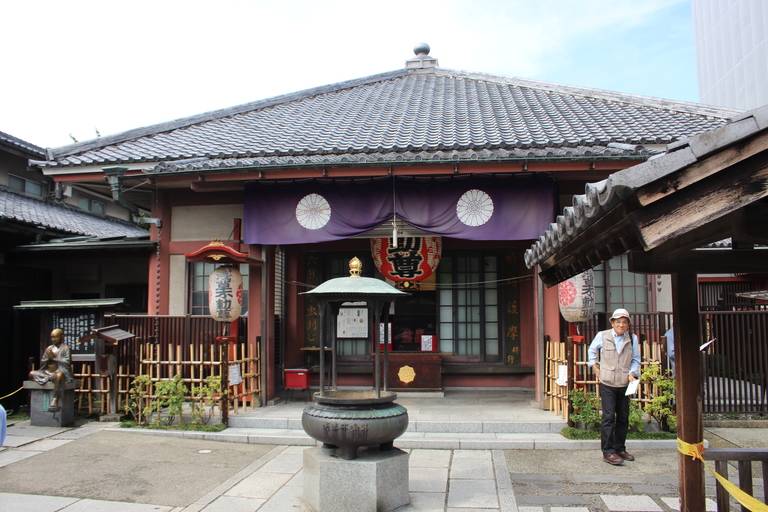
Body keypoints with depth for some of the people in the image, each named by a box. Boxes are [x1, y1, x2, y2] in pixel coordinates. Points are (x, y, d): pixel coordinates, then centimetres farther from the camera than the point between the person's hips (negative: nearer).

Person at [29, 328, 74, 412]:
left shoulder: (65, 348, -1)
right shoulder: (49, 348, 16)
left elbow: (67, 362, -11)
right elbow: (43, 364, 17)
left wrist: (54, 358, -11)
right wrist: (48, 358, -4)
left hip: (61, 371, -7)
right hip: (48, 372, 7)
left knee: (58, 375, -41)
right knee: (32, 374, -7)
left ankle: (55, 400, -40)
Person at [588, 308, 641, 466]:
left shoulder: (633, 339, 2)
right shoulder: (602, 336, -2)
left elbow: (636, 359, 11)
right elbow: (591, 351, 16)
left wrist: (632, 373, -5)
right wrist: (595, 367, 8)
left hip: (624, 384, 3)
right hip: (607, 384, -3)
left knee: (623, 418, 10)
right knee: (609, 417, -8)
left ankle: (620, 449, 23)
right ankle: (608, 452, -4)